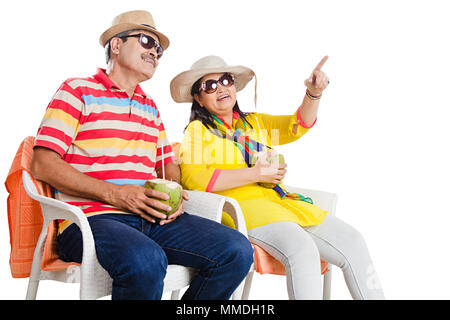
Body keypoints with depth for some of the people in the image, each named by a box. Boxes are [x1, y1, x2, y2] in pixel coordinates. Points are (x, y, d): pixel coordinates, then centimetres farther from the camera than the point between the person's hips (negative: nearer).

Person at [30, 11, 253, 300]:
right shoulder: (78, 91, 5)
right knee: (146, 261, -38)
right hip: (92, 217, -6)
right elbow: (43, 165, -6)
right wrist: (115, 194, -15)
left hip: (152, 217, 6)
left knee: (237, 251, -15)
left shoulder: (150, 107, 25)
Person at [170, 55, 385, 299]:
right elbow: (192, 177, -11)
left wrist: (313, 94, -6)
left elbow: (297, 125, 15)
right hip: (241, 206, -6)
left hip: (282, 201, 7)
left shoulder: (256, 123, 24)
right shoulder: (198, 130, 6)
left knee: (353, 243, -8)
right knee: (302, 249, -32)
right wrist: (256, 173, -10)